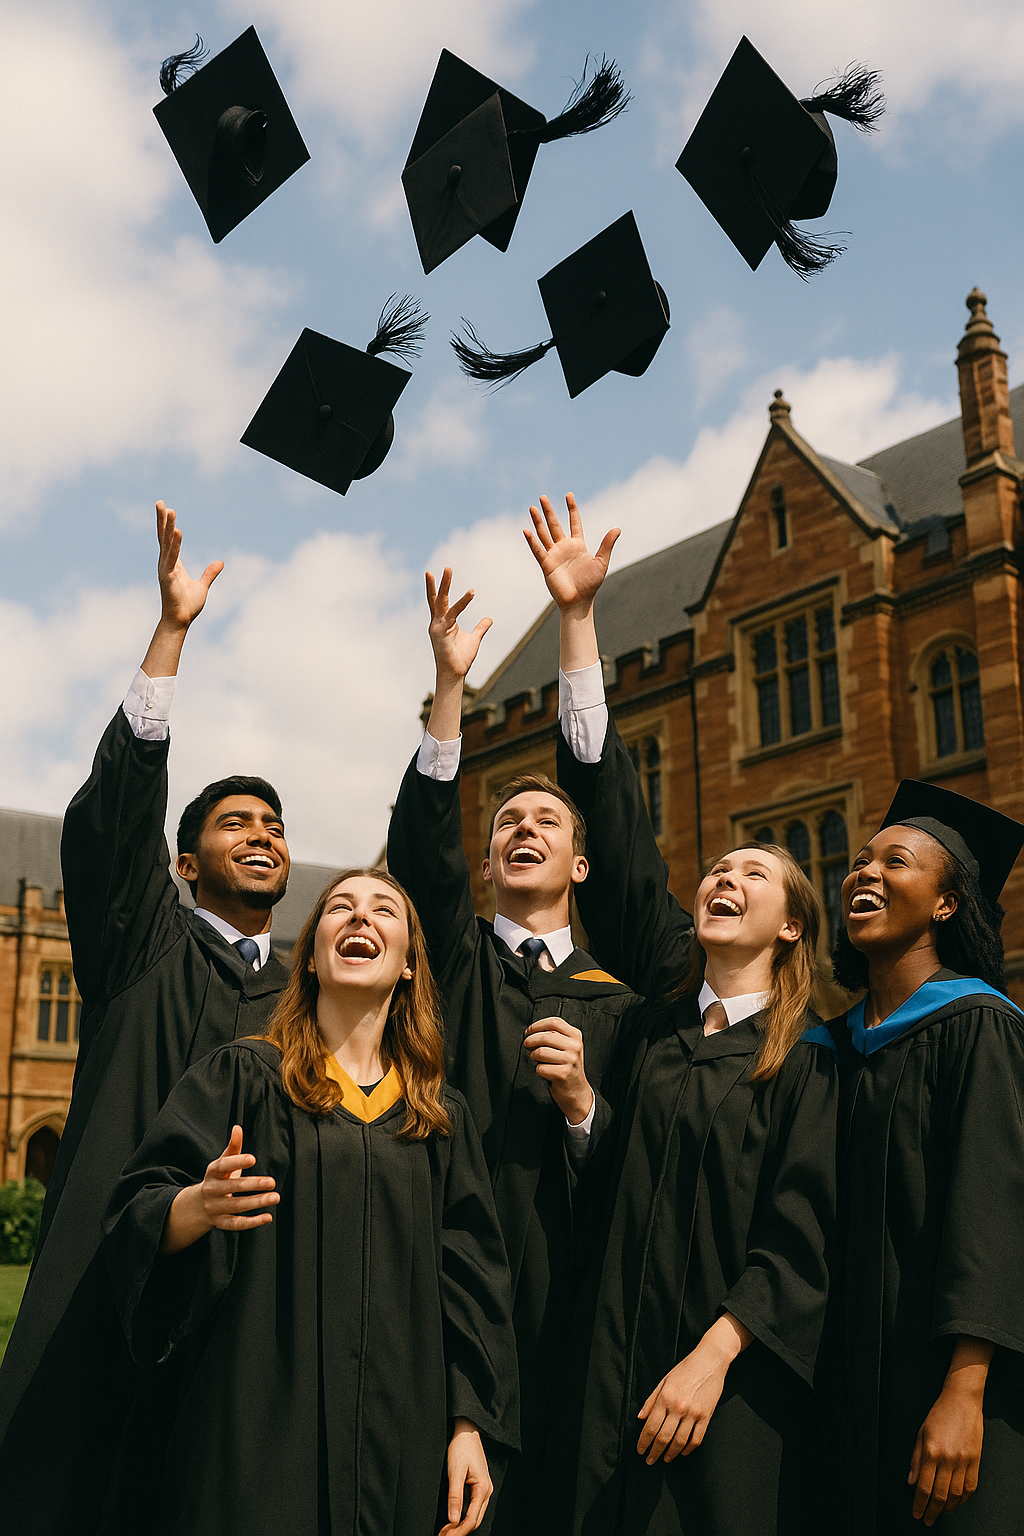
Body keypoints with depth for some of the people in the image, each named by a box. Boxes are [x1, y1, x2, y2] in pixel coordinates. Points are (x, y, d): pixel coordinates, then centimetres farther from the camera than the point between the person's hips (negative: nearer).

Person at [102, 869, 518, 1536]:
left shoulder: (444, 1113, 9)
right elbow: (135, 1216, -6)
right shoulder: (244, 1075, 0)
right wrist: (198, 1206, -28)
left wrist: (470, 1426, 1)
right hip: (258, 1425, -3)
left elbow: (470, 1275, 8)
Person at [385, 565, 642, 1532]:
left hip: (554, 1280, 1)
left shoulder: (613, 1001, 12)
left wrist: (579, 1099, -12)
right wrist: (450, 684, -19)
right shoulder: (458, 957, 9)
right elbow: (422, 841, -9)